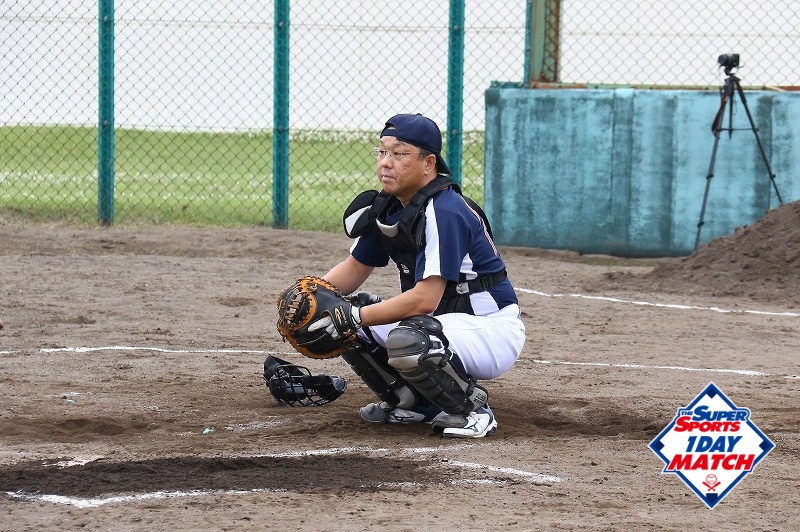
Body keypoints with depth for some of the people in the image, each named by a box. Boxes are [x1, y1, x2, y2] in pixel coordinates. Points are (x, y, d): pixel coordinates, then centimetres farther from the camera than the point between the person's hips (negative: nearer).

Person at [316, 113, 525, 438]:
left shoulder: (444, 212, -25)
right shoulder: (386, 207, 3)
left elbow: (425, 299, -30)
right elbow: (356, 267, 14)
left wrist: (356, 316, -30)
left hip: (491, 329, -9)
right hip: (441, 322, 9)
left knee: (406, 340, -37)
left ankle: (471, 408, -12)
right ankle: (411, 402, 13)